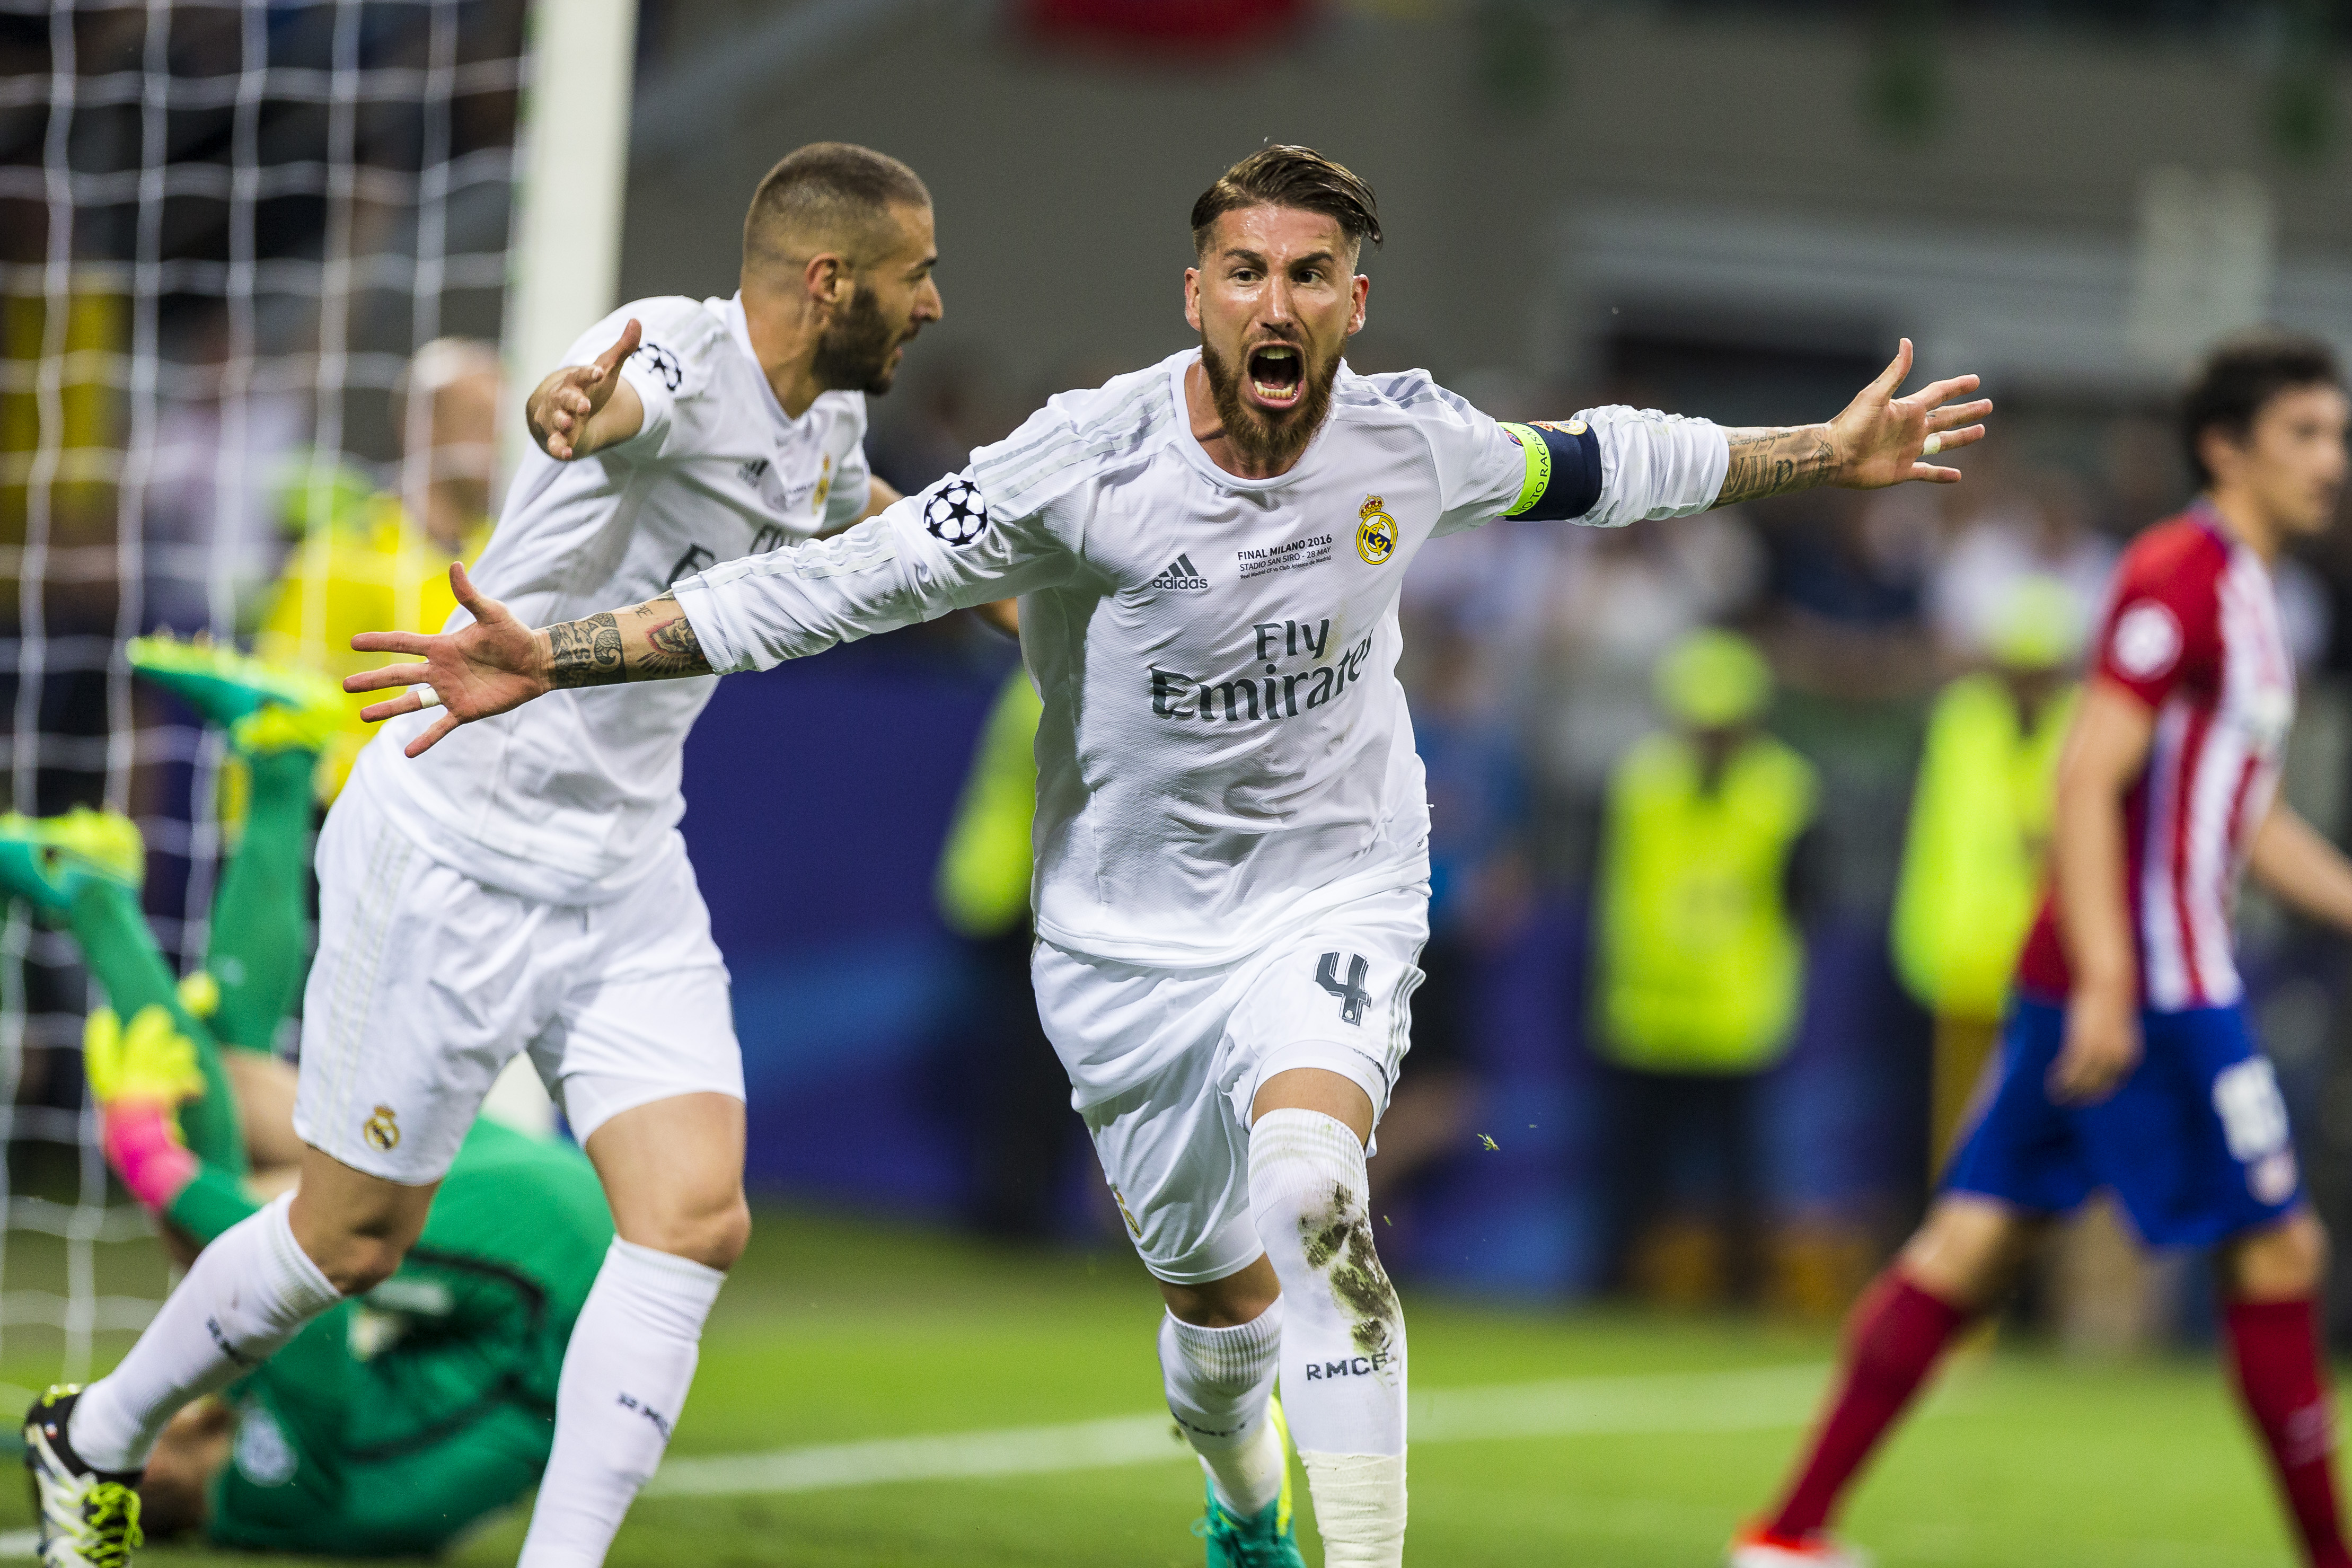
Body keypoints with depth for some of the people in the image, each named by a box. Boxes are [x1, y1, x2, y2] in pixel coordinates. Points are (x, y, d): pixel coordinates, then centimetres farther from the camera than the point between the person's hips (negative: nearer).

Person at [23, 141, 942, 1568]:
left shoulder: (827, 432, 6)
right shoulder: (682, 352, -21)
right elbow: (612, 399, -48)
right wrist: (574, 404, -69)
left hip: (627, 881, 7)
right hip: (457, 857, -7)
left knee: (697, 1222, -12)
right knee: (354, 1239, 4)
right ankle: (96, 1441, 29)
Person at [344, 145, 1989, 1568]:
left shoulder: (1412, 442, -11)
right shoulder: (1086, 463, -21)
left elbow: (1587, 467, 11)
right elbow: (831, 585, -20)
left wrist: (1830, 453, 19)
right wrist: (551, 659, -27)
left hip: (1334, 894, 0)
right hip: (1130, 928, 0)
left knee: (1312, 1188, -30)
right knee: (1220, 1296, 14)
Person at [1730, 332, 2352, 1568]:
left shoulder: (2242, 594, 19)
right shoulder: (2177, 579, -12)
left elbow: (2246, 820, 28)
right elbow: (2086, 780, -20)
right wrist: (2107, 981, -26)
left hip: (2107, 988, 10)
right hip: (2145, 983, -10)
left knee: (1973, 1245, 5)